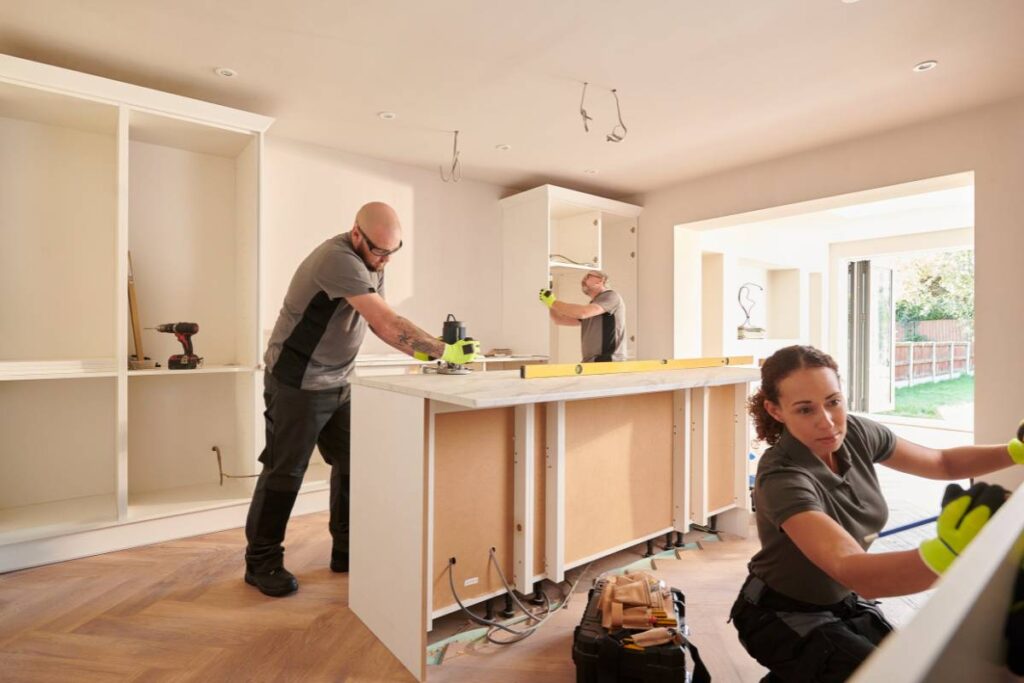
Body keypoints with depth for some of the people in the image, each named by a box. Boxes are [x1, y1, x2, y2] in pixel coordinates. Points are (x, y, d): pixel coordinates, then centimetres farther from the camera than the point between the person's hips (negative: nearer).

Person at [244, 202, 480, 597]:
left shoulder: (371, 262, 4)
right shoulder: (338, 260, -26)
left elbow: (379, 323, 4)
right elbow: (386, 321, -32)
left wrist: (423, 352, -10)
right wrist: (444, 350, -28)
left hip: (337, 383, 9)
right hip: (298, 384, -8)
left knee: (351, 465, 10)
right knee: (285, 472, 2)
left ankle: (347, 551, 24)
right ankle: (261, 563, 21)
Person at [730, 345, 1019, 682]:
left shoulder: (856, 432, -12)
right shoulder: (782, 478, -34)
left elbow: (943, 462, 5)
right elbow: (855, 572, -44)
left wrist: (1015, 451, -12)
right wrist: (949, 552, -62)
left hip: (845, 601, 7)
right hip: (784, 616, -6)